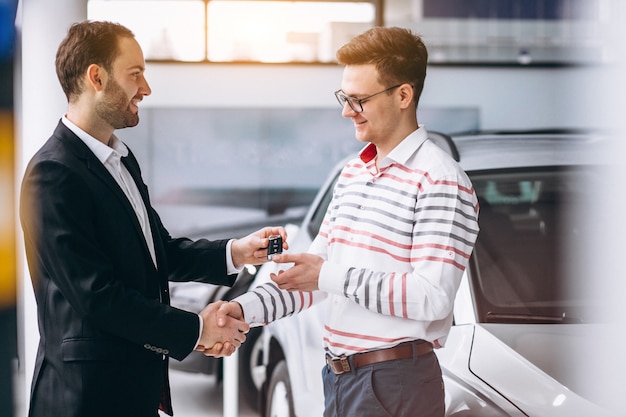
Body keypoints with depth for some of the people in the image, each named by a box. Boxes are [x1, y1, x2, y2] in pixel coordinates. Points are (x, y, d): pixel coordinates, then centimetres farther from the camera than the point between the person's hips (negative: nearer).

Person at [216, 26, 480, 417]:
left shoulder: (440, 180, -14)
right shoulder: (353, 173, 14)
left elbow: (433, 297, -22)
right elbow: (314, 271, 15)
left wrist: (331, 276, -20)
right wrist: (246, 308, 0)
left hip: (395, 385, -8)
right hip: (339, 377, 8)